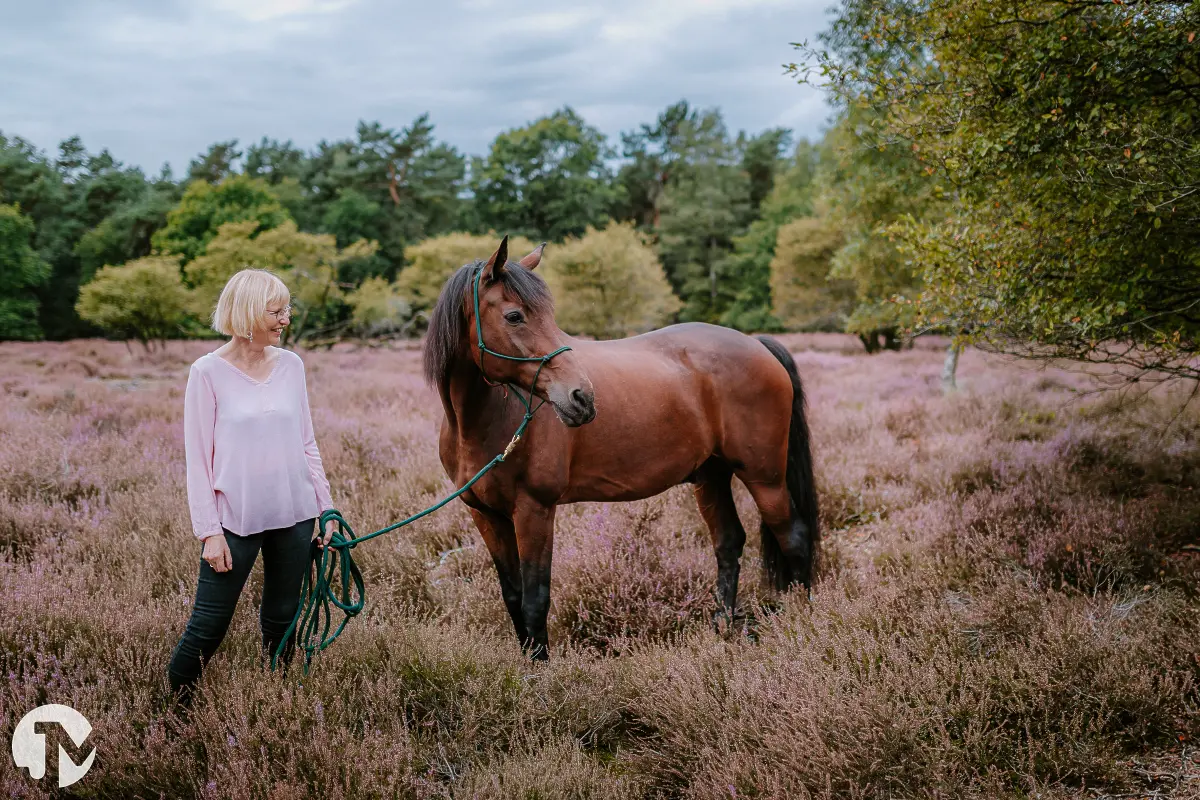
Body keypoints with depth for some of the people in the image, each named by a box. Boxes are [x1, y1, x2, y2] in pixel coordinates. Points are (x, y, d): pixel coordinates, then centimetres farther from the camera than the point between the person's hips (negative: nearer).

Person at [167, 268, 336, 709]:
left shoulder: (291, 365, 5)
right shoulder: (208, 371, -7)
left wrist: (326, 507, 8)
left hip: (294, 515, 4)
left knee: (282, 620, 13)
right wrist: (209, 531, -11)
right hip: (235, 518, -4)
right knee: (208, 627, -1)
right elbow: (198, 458, -7)